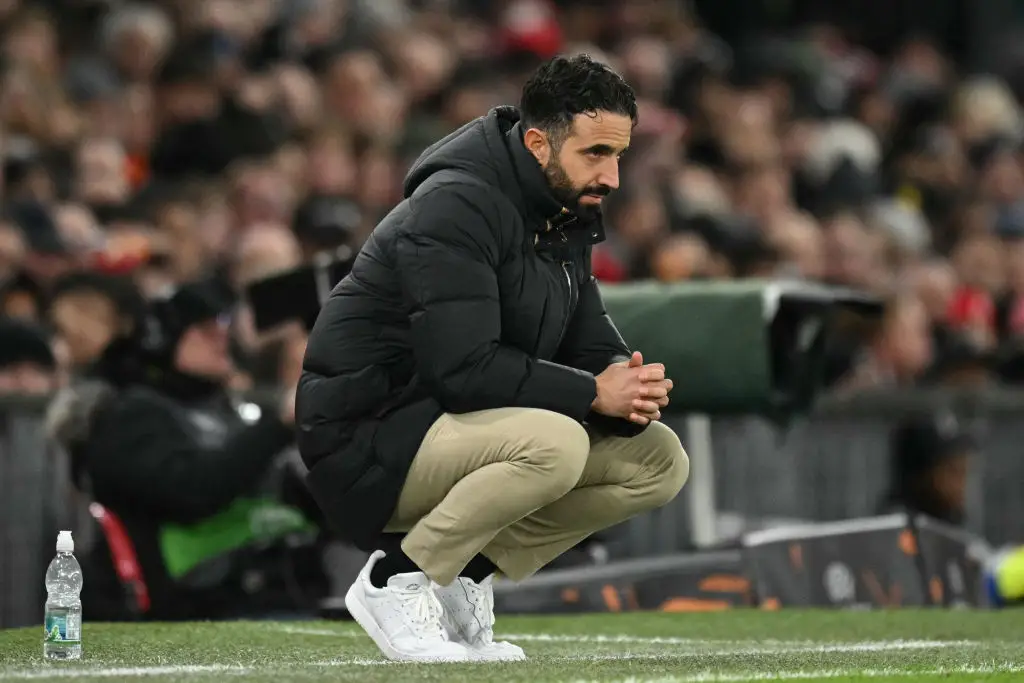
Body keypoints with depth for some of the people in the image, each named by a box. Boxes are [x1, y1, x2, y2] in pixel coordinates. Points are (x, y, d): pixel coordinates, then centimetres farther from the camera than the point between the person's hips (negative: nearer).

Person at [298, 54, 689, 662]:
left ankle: (465, 577, 5)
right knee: (554, 445, -35)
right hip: (366, 443, -10)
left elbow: (591, 344, 10)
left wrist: (631, 387, -14)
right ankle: (397, 580, -14)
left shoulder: (564, 216, 9)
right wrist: (593, 393, -24)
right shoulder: (456, 207, -21)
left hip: (456, 430, 10)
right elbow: (463, 370, -29)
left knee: (660, 461, 2)